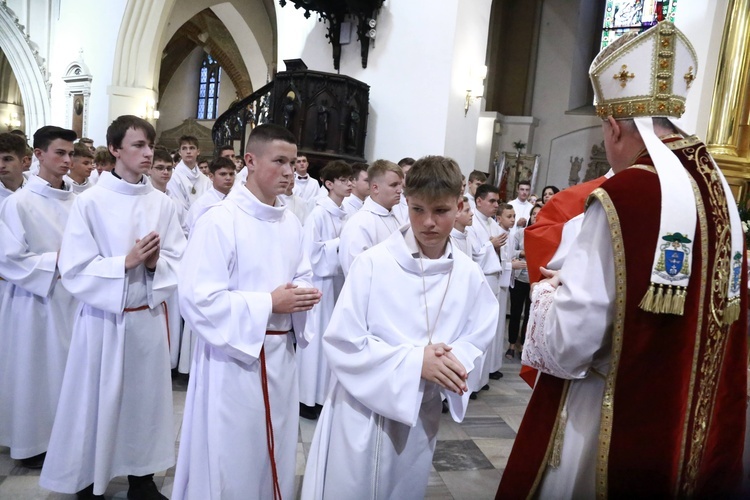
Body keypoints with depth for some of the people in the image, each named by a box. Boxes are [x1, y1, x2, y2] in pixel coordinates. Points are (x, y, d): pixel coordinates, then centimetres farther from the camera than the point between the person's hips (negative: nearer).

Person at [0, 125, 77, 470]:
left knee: (67, 367, 13)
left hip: (71, 296, 5)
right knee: (34, 370, 8)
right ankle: (31, 443, 25)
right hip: (34, 297, -4)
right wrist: (56, 261, -18)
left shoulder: (75, 200, 3)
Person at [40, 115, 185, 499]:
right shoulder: (89, 202, -8)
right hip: (103, 318, -3)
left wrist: (155, 263, -17)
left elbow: (179, 262, 2)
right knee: (96, 403, 8)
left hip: (149, 317, 3)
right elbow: (74, 269, -10)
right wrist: (125, 262, -20)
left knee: (146, 399, 13)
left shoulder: (162, 204, 1)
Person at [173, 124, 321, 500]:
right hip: (233, 357, -6)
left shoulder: (291, 224, 6)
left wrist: (303, 296, -7)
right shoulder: (219, 221, -15)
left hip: (279, 355, 6)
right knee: (229, 459, 8)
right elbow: (198, 299, -20)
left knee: (273, 453, 20)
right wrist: (268, 304, -20)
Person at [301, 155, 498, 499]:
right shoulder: (373, 263, -18)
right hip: (363, 411, -3)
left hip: (422, 415, 4)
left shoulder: (468, 275, -5)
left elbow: (475, 340, 6)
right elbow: (342, 343, -16)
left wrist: (453, 361, -16)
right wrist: (414, 360, -22)